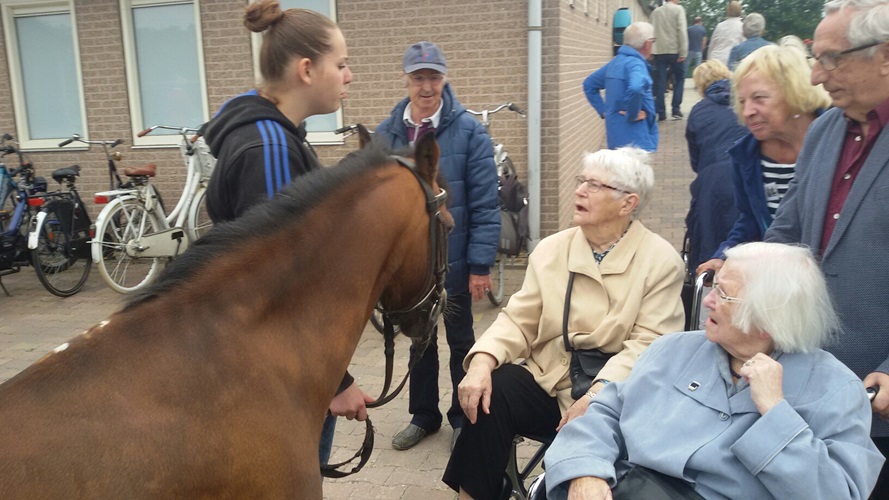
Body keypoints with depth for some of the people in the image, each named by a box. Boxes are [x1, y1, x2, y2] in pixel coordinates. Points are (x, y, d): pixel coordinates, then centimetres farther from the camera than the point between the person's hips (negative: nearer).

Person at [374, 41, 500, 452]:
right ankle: (424, 415, 36)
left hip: (452, 259, -4)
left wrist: (480, 264, -15)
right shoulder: (386, 133, 1)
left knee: (460, 341, 14)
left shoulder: (468, 131, -11)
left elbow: (484, 205, -13)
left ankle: (463, 419, 31)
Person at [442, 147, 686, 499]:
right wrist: (482, 361, -17)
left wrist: (600, 393, -27)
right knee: (490, 390, -25)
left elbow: (648, 344, -12)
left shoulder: (661, 260, -5)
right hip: (548, 383, 4)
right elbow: (518, 320, 3)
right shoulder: (551, 249, 6)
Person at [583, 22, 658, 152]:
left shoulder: (615, 62, 12)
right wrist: (632, 115, -21)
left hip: (616, 137, 9)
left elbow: (589, 84, 22)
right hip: (635, 139, -9)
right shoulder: (635, 63, -15)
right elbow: (635, 88, -37)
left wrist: (604, 111, 15)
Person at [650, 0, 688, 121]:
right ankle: (676, 109, 5)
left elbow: (652, 32, 12)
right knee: (679, 79, 11)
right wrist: (683, 52, -11)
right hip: (674, 50, -3)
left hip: (659, 51, 3)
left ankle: (661, 113, 0)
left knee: (660, 82, 3)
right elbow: (682, 30, -10)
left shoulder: (655, 11, 12)